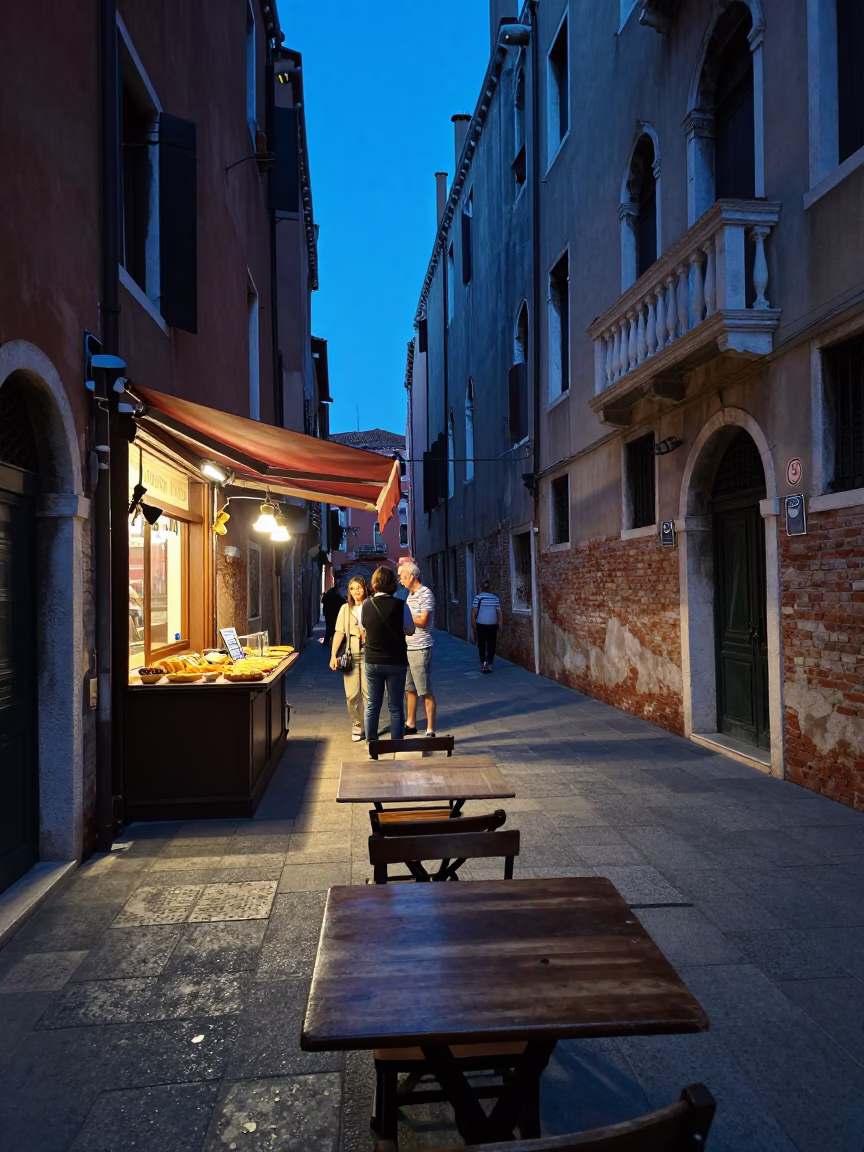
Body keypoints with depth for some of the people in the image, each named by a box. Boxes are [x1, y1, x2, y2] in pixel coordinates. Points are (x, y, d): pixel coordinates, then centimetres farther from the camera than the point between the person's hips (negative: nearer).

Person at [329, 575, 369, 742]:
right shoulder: (345, 608, 9)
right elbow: (339, 632, 5)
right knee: (352, 694, 2)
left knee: (368, 692, -3)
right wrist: (333, 655, -2)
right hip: (351, 656, 2)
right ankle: (356, 726, 17)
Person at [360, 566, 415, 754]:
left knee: (372, 705, 12)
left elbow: (363, 632, 7)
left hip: (372, 661, 2)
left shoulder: (365, 605, -5)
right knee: (396, 707, 6)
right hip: (396, 662, -2)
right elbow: (410, 631, -2)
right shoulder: (400, 605, -13)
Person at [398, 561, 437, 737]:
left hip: (420, 649, -9)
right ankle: (410, 724, 29)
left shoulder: (426, 594, -12)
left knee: (425, 692, -3)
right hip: (407, 648, 9)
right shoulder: (410, 594, 14)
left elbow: (422, 622, -18)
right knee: (409, 689, 17)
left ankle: (430, 731, 3)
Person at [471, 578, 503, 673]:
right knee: (491, 645, 8)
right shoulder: (495, 598, 5)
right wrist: (500, 625, 11)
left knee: (481, 645, 9)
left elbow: (474, 613, -5)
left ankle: (483, 664, 6)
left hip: (481, 625, -2)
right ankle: (489, 663, -3)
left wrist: (473, 625, 2)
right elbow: (499, 613, 5)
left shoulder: (478, 597, -2)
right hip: (493, 625, 2)